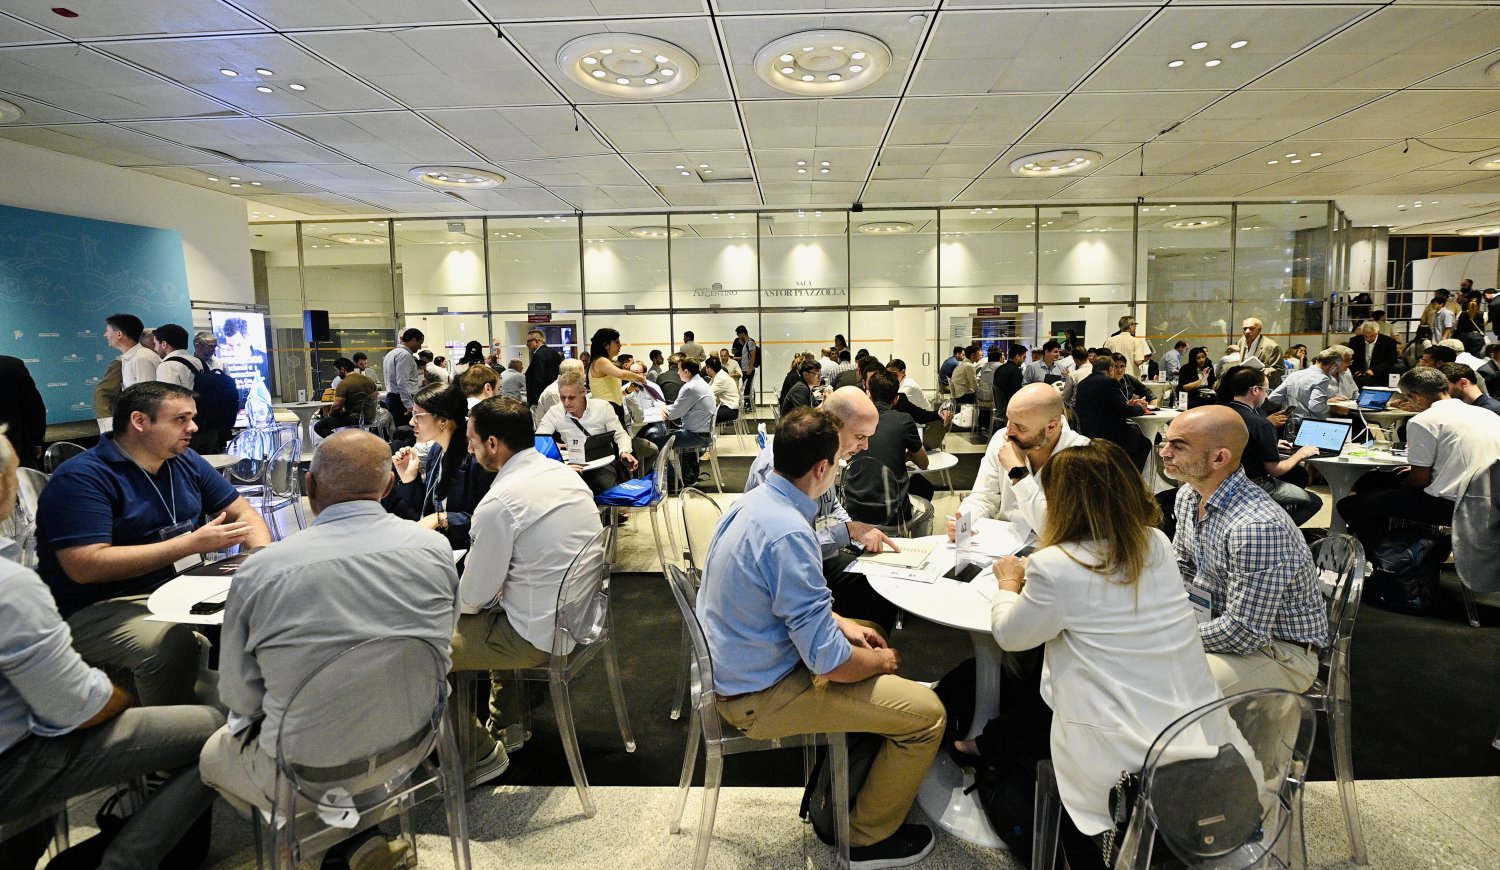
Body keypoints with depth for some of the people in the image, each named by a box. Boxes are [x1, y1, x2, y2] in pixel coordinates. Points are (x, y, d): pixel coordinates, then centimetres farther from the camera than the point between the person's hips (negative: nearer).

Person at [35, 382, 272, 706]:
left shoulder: (186, 462, 8)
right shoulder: (81, 477, -13)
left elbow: (244, 512, 12)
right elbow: (84, 566, -22)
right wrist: (192, 543, -23)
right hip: (99, 608, -6)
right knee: (173, 643, -34)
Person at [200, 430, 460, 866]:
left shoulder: (259, 571, -20)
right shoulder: (435, 547, -13)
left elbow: (240, 695, -7)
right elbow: (438, 651, 1)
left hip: (310, 778, -4)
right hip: (411, 753, 4)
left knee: (214, 755, 28)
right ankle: (363, 834, 18)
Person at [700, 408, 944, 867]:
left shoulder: (754, 500, -2)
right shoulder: (789, 533, -31)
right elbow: (829, 661, -26)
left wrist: (842, 623, 9)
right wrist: (881, 661, -6)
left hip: (734, 666, 10)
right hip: (760, 695, -9)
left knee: (868, 645, 27)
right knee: (926, 713, -5)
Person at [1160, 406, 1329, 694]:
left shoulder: (1257, 527, -31)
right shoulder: (1188, 496, -2)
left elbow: (1243, 633, -28)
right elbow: (1182, 567, 14)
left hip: (1282, 653, -8)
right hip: (1224, 622, 8)